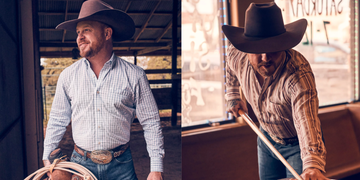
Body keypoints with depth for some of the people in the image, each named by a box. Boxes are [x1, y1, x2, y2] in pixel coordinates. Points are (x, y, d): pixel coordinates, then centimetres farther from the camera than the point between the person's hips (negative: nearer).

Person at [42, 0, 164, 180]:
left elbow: (151, 123, -3)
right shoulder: (68, 76, -1)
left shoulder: (134, 76, -7)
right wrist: (47, 159, 7)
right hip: (81, 163, 2)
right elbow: (57, 120, 9)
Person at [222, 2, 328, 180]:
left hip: (296, 144, -5)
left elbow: (306, 121, -53)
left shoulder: (298, 74, -39)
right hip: (267, 138, 5)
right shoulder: (236, 55, -21)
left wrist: (313, 165, -67)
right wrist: (232, 96, 9)